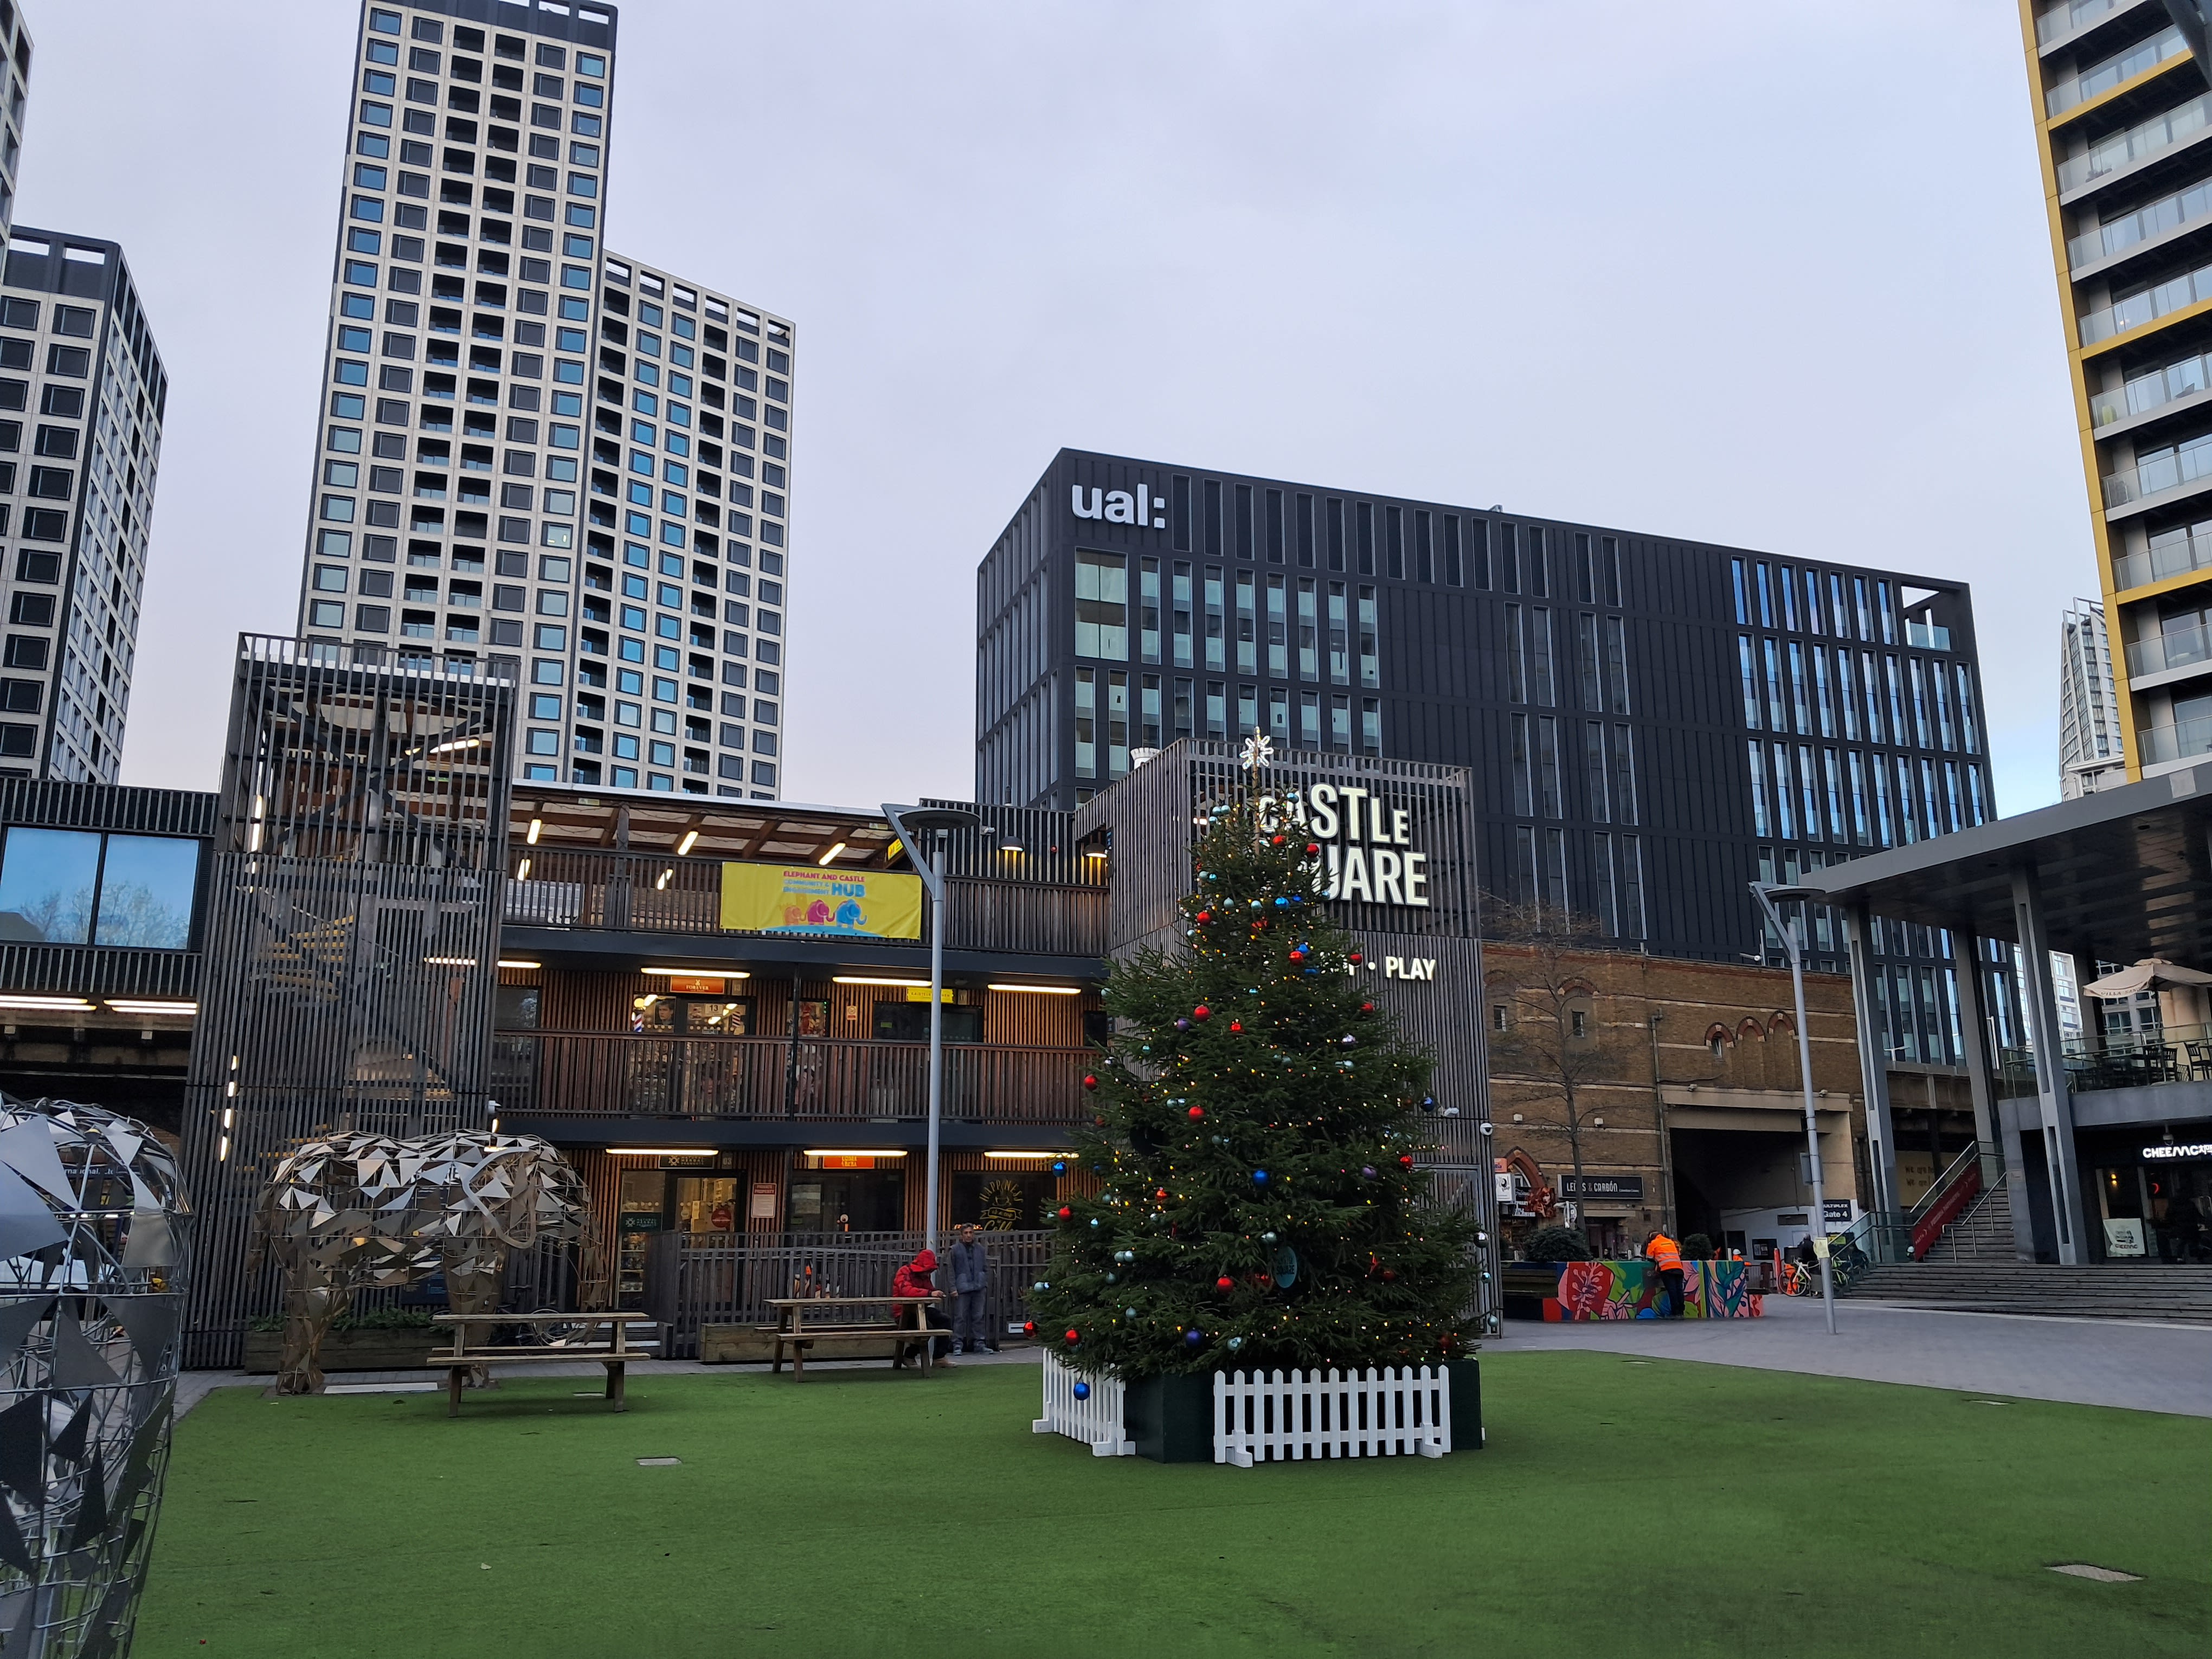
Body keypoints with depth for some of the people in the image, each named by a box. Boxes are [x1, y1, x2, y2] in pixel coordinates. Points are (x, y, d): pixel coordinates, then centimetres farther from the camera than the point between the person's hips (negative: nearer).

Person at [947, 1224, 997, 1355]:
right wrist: (953, 1288, -8)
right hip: (962, 1289, -4)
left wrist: (985, 1284, 6)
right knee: (960, 1317, -4)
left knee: (979, 1317, 6)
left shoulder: (980, 1249, 12)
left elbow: (986, 1269, 17)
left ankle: (979, 1343, 12)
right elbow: (951, 1270, -1)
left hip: (978, 1288, 4)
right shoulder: (956, 1249, 1)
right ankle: (958, 1344, 1)